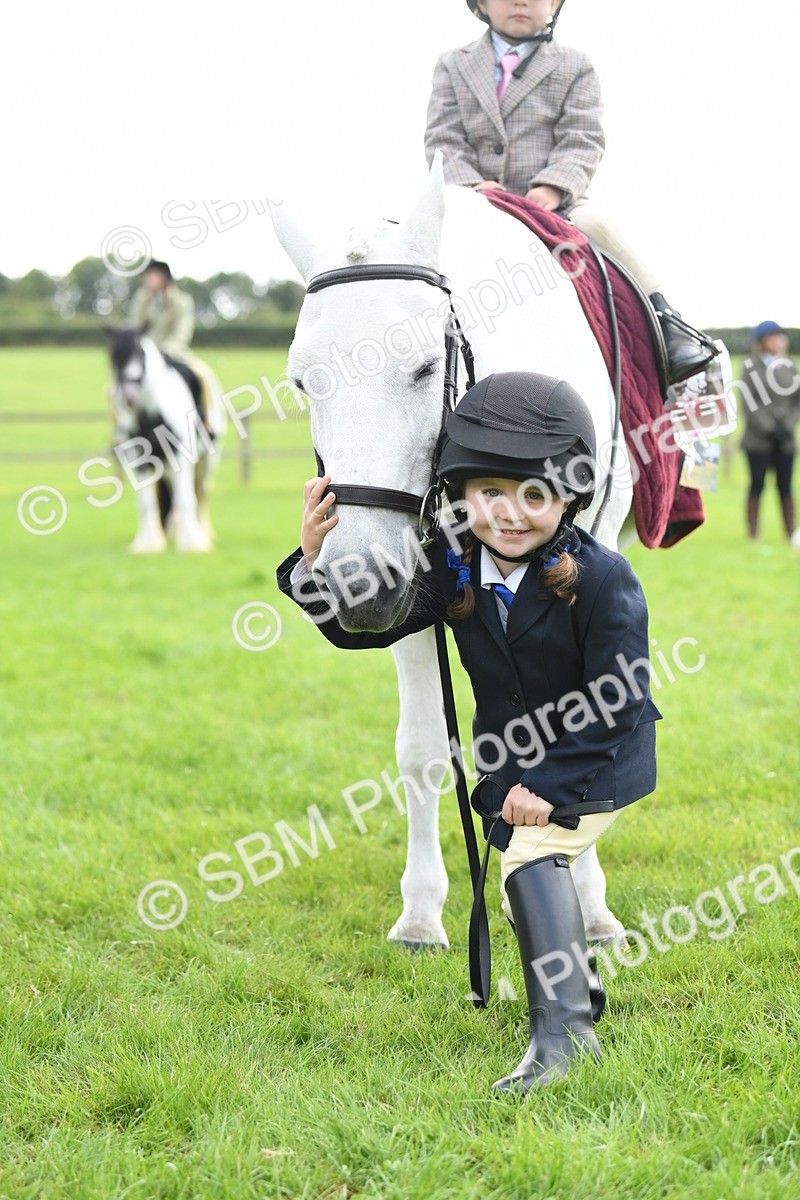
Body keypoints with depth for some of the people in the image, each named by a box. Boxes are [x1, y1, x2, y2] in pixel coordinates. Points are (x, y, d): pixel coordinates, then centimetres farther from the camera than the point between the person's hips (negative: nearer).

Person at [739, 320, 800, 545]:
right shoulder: (751, 366, -3)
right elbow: (749, 404, -8)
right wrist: (769, 429, -14)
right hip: (758, 440, -3)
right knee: (757, 485, -2)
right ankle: (753, 536, 2)